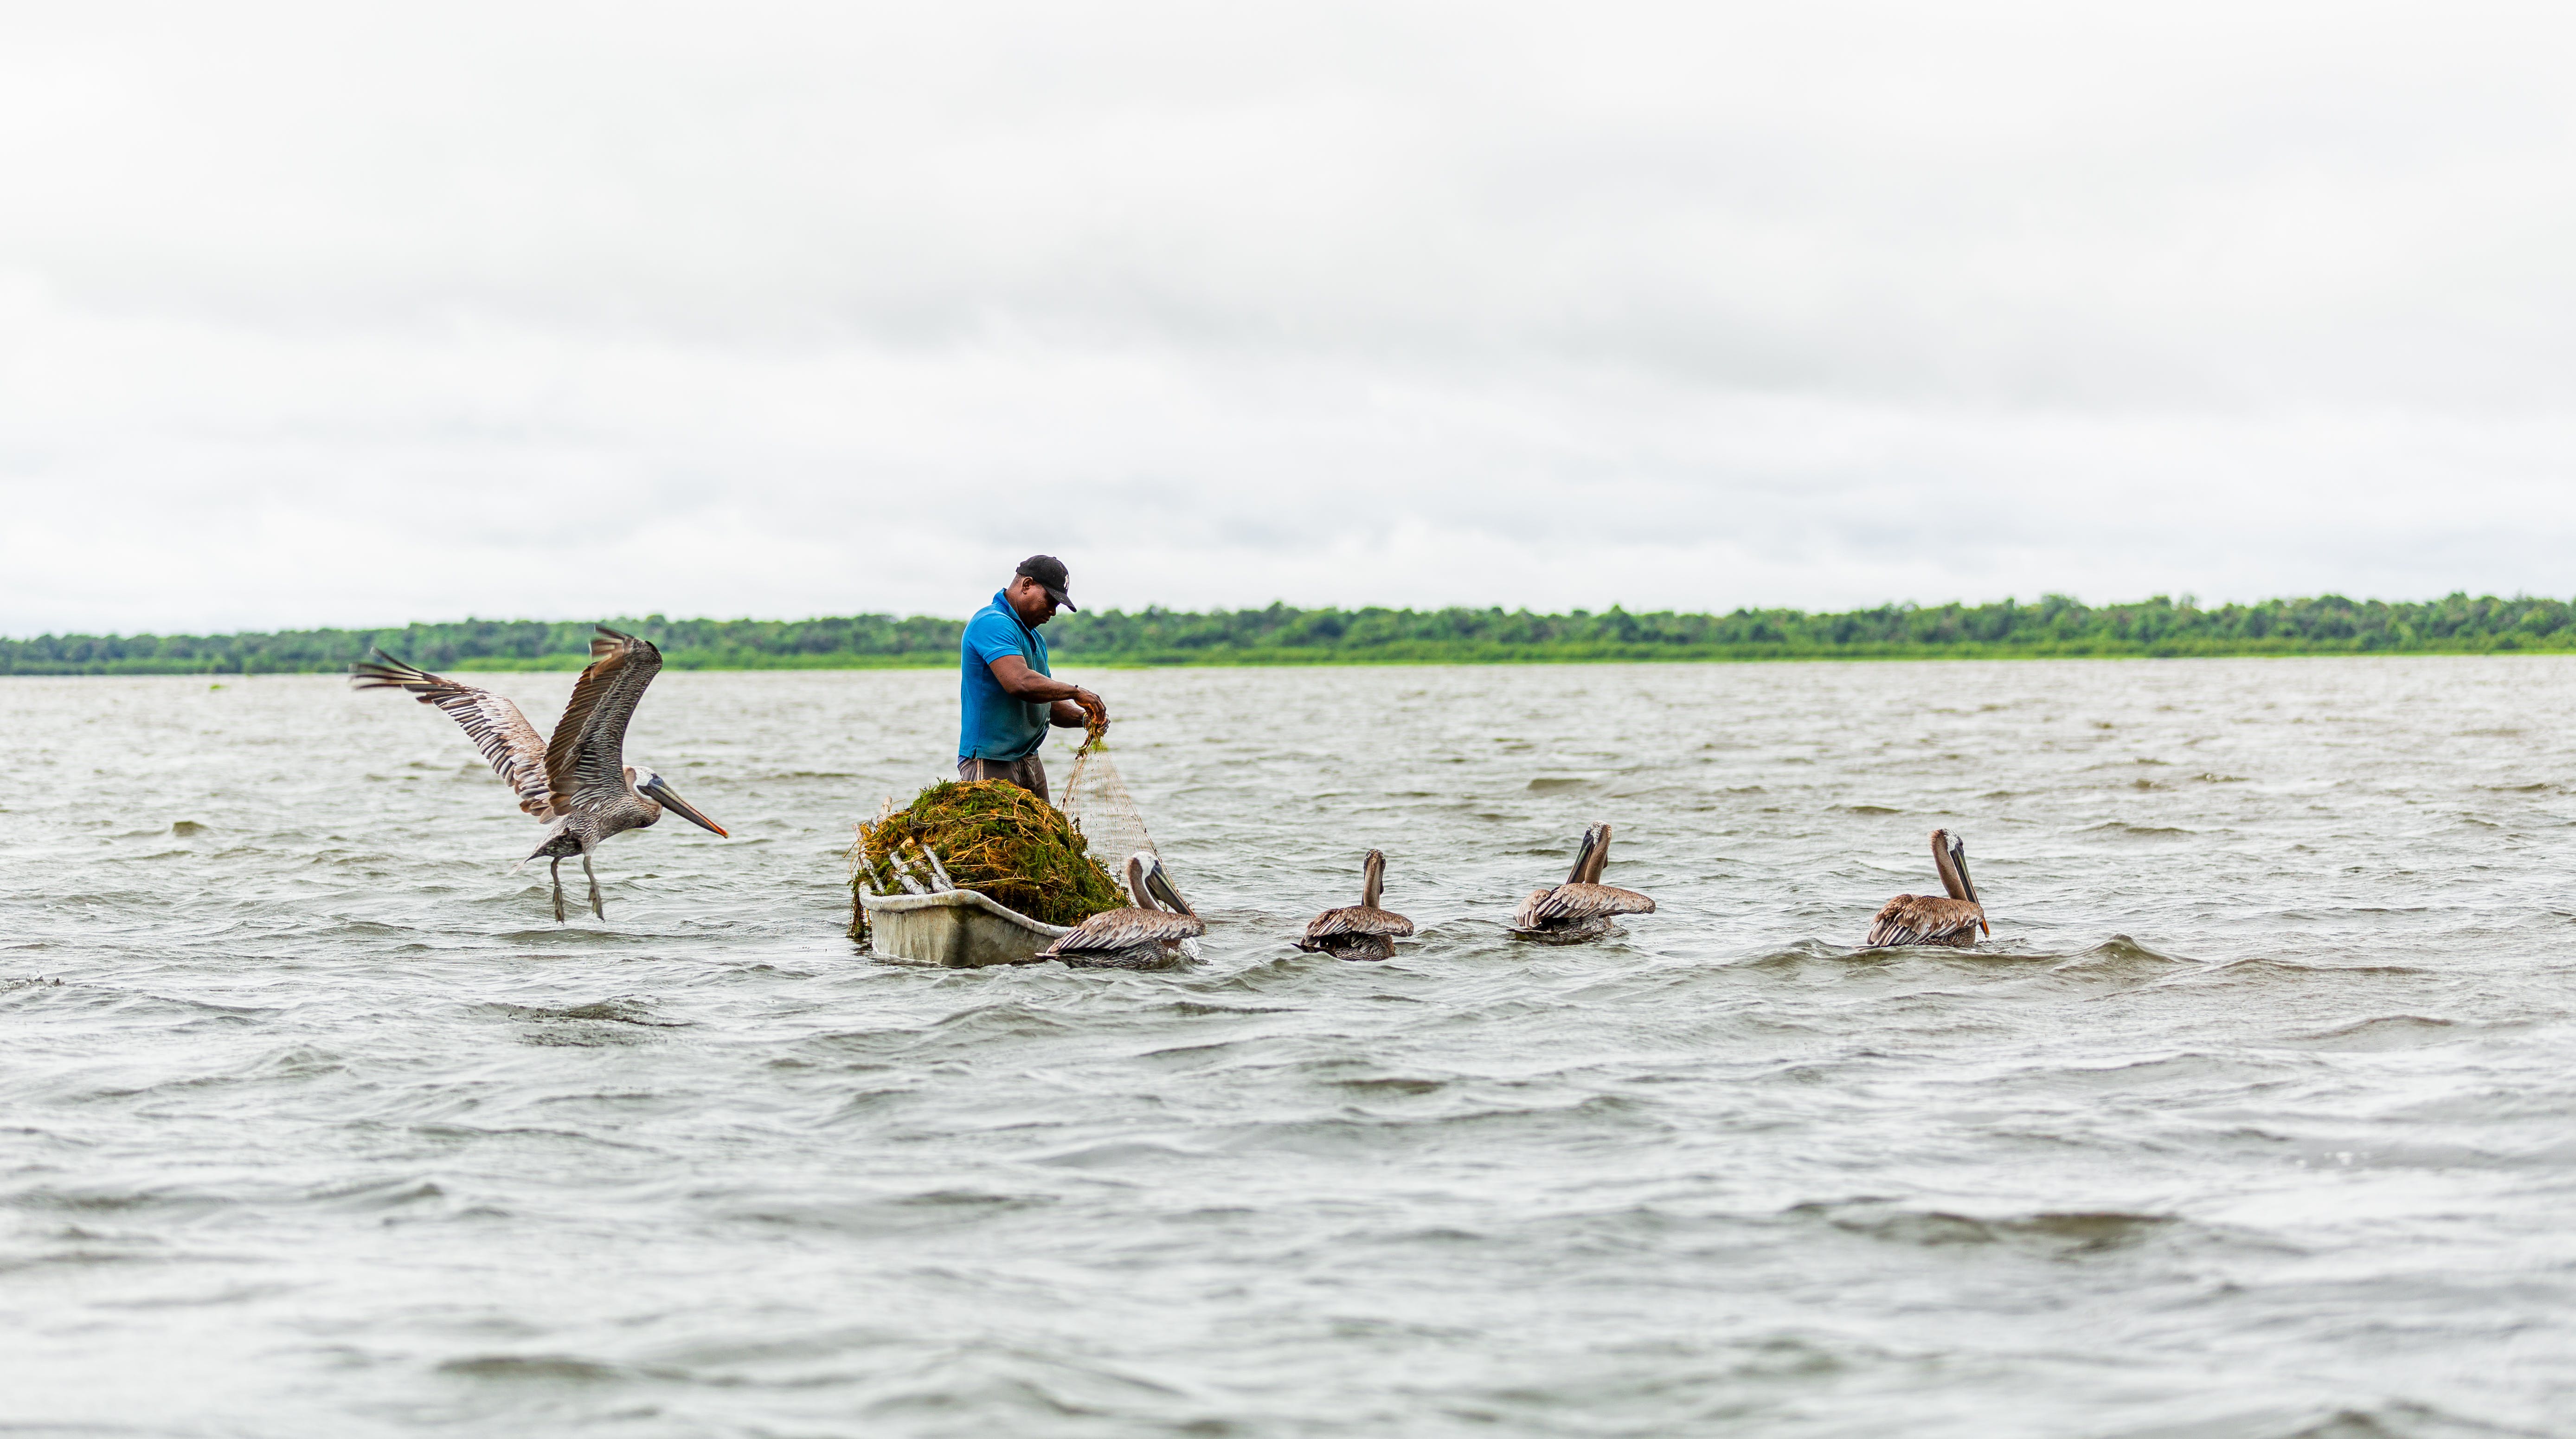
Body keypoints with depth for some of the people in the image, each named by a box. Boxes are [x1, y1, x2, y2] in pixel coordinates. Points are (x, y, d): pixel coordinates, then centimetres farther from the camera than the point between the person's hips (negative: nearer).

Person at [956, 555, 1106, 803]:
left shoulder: (1035, 638, 21)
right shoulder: (992, 624, -13)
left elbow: (1046, 704, 24)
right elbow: (1020, 683, -28)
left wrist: (1083, 717, 4)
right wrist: (1076, 692, -17)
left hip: (1030, 761, 10)